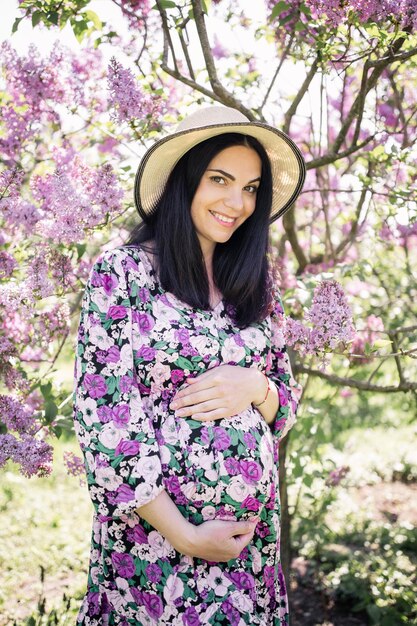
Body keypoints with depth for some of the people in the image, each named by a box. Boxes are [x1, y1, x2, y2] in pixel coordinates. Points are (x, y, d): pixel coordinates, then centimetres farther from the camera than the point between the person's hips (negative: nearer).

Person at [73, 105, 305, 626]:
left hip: (253, 534, 5)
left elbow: (285, 405, 11)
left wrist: (255, 386, -13)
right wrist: (185, 536, -15)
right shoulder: (122, 272, -9)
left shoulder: (255, 282, 6)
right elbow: (102, 415, -13)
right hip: (153, 537, -4)